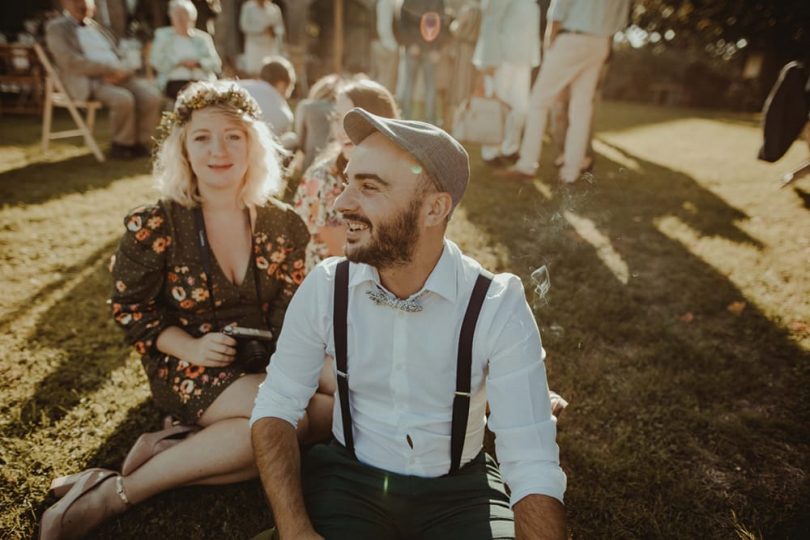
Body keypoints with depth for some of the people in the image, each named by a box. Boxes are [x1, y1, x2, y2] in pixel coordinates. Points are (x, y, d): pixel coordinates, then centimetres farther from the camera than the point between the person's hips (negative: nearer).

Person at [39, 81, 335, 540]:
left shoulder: (283, 224, 0)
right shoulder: (155, 226, -7)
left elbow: (295, 311, 5)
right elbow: (130, 308, -1)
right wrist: (189, 348, -18)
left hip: (267, 366, 5)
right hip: (187, 371, -4)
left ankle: (169, 447, -17)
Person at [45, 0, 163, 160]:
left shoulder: (96, 26, 25)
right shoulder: (56, 28, 6)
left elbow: (117, 56, 19)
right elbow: (71, 62, -9)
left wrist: (118, 71, -7)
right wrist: (110, 68, -17)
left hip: (115, 76, 5)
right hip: (87, 80, -5)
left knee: (151, 95, -21)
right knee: (123, 99, -33)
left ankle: (140, 142, -11)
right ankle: (123, 144, -13)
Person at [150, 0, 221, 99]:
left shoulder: (203, 37, 21)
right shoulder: (163, 35, 19)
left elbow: (216, 64, 10)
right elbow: (156, 62, 6)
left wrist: (198, 63, -9)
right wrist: (179, 62, -8)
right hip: (175, 81, -1)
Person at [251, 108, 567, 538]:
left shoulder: (498, 308, -19)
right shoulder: (324, 288, -12)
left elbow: (532, 465, -20)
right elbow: (274, 408, -7)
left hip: (457, 490, 0)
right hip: (346, 477, 1)